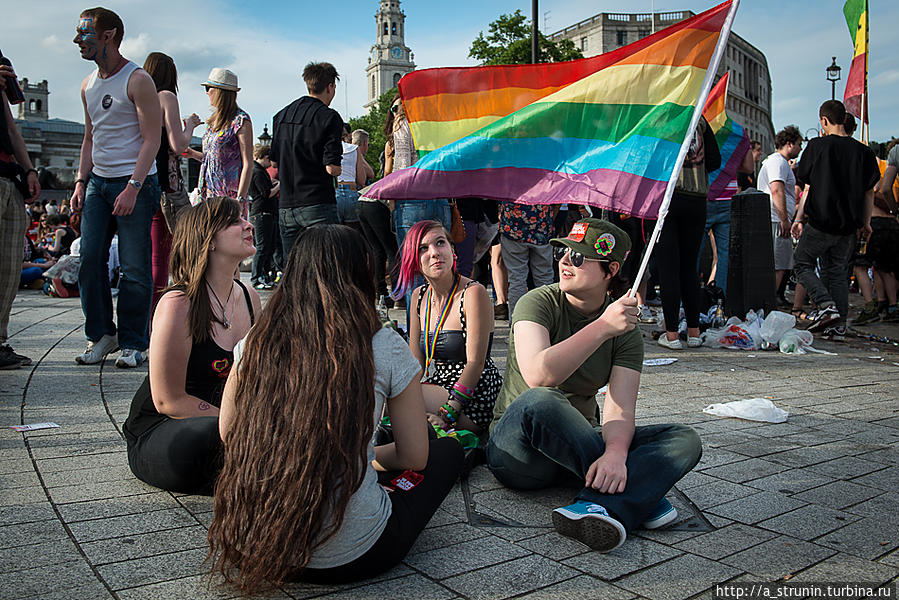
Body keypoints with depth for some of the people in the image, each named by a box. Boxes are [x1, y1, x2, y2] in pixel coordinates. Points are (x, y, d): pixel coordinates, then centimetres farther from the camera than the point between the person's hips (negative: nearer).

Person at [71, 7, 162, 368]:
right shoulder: (88, 85, 16)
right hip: (98, 182, 7)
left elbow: (151, 139, -12)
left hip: (135, 182, -7)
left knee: (135, 267, -3)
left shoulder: (137, 80, -7)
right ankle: (101, 335, 15)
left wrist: (132, 187, -20)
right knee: (89, 259, 3)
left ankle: (133, 343, 6)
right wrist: (81, 181, 10)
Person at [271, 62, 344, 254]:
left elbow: (274, 160, 20)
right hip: (317, 205, -6)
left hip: (285, 207, 7)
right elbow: (332, 168, -14)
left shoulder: (281, 115, 14)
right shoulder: (329, 117, -7)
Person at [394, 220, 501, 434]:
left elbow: (475, 363, -17)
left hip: (475, 400, -7)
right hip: (438, 389, 7)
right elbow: (416, 362, 6)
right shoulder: (419, 296, 9)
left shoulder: (473, 293, -12)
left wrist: (447, 415, -24)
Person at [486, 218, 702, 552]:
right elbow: (537, 376, -30)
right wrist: (603, 327, -32)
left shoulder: (626, 332, 0)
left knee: (684, 439, -14)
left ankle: (598, 505, -40)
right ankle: (639, 493, -26)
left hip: (579, 444, 4)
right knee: (540, 402, -38)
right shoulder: (538, 303, -10)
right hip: (518, 450, -4)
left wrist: (615, 453, -35)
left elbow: (619, 409, -14)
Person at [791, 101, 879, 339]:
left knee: (802, 262, 11)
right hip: (849, 225, 4)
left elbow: (808, 187, -2)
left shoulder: (817, 145, -5)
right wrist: (865, 223, 15)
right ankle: (839, 325, 9)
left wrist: (799, 218, 5)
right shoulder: (862, 151, 4)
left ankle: (826, 304, -9)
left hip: (821, 222, -4)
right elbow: (869, 191, 7)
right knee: (838, 271, 12)